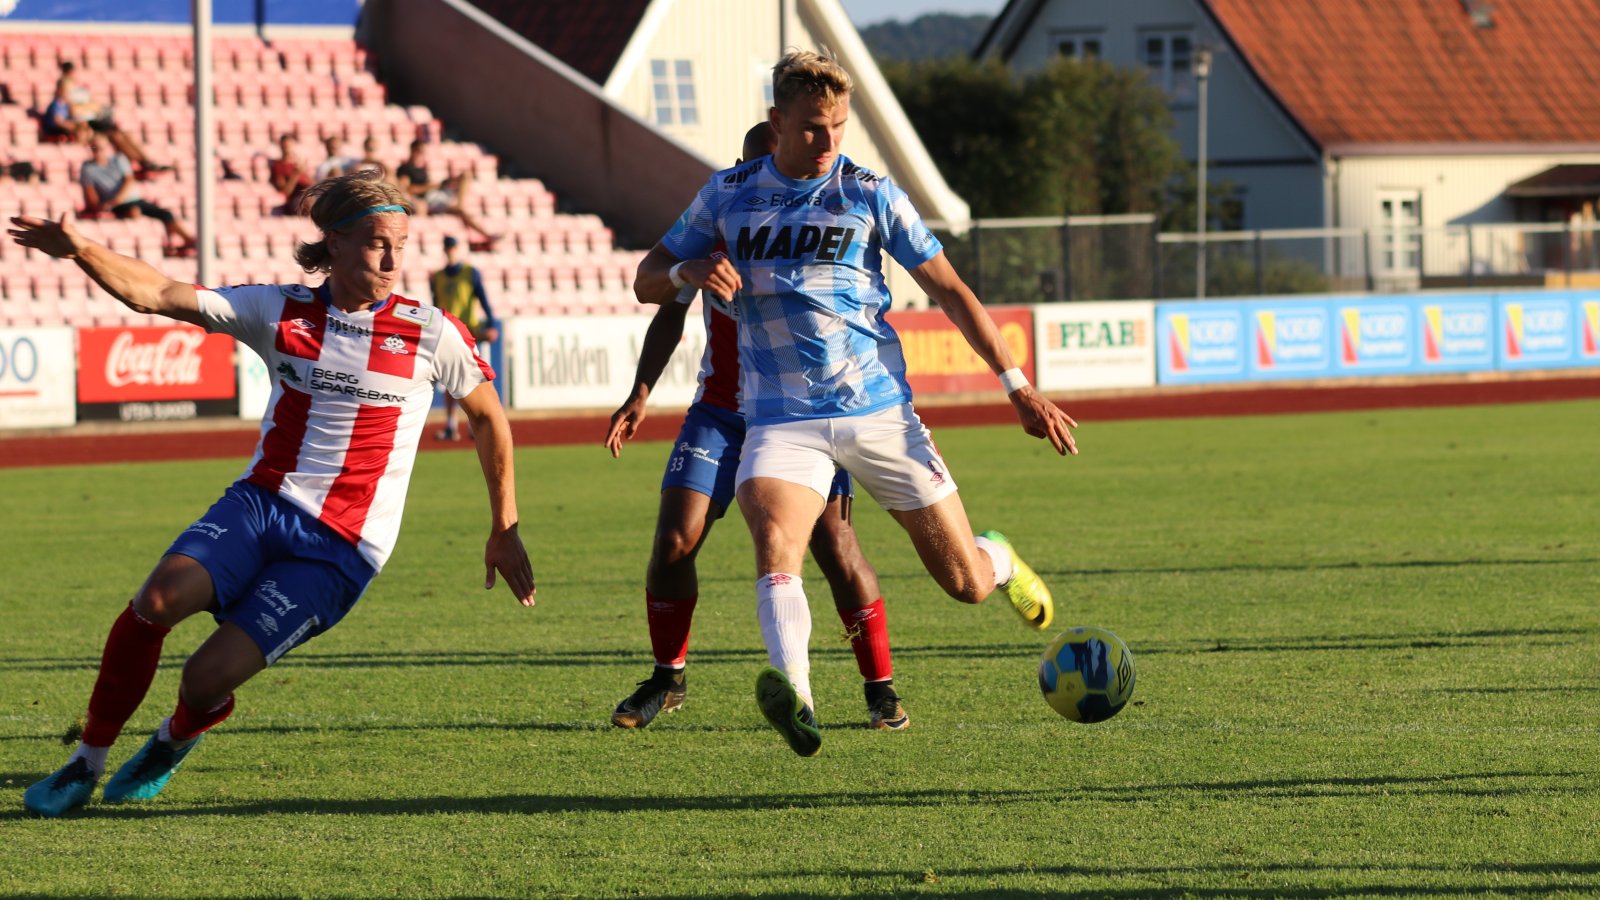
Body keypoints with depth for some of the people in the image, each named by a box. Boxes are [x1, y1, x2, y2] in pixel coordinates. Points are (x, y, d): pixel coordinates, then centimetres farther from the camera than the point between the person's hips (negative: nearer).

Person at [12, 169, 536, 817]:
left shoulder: (431, 334, -2)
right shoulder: (281, 311, 3)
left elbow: (489, 417, 12)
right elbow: (155, 295, -5)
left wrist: (504, 533, 14)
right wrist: (82, 251, -22)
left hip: (341, 550, -2)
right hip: (262, 503, 2)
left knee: (207, 681, -16)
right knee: (158, 599, -26)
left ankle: (175, 739, 22)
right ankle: (87, 763, -8)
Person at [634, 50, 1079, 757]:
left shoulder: (868, 195, 0)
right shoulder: (728, 196, 5)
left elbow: (950, 291, 4)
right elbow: (647, 281, 12)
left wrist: (1018, 388, 0)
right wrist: (690, 270, -13)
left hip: (878, 412, 0)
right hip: (781, 417, 0)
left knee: (965, 583, 4)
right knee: (774, 539, -32)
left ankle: (998, 559, 40)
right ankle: (793, 693, -46)